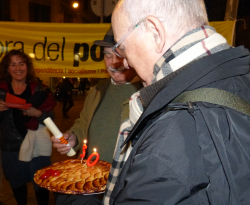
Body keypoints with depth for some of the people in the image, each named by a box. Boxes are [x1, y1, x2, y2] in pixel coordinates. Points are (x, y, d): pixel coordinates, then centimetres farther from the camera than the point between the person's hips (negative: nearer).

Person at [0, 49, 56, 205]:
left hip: (36, 146, -2)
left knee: (41, 184, 4)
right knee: (17, 184, 18)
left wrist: (37, 113, -21)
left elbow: (50, 118, -2)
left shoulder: (37, 89, -2)